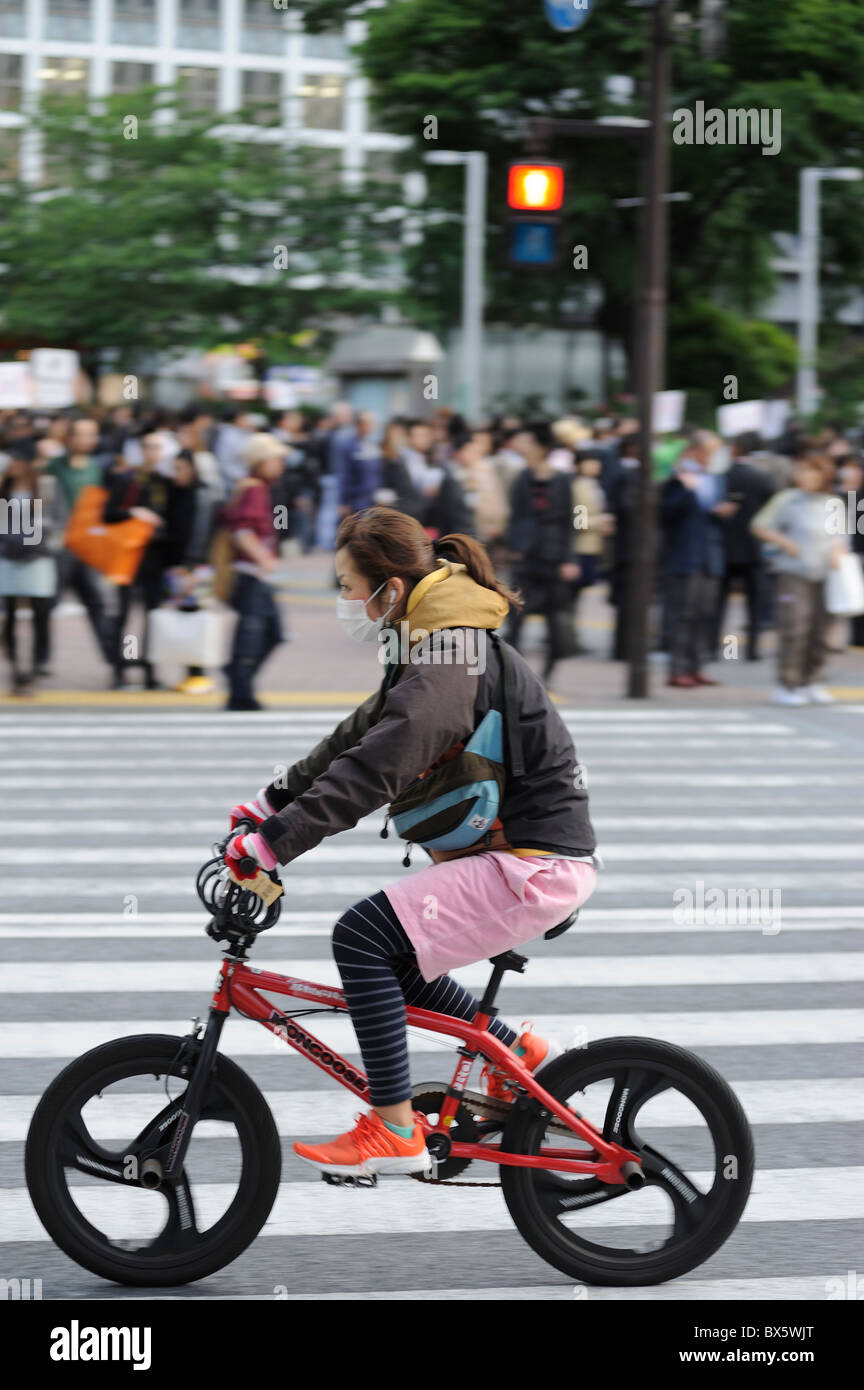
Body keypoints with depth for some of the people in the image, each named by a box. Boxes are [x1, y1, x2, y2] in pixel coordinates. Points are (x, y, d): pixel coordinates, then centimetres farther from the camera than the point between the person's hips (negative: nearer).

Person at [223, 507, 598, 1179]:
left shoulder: (449, 660, -20)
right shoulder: (433, 646, 14)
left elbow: (372, 770, -27)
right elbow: (356, 739, 21)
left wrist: (273, 842, -29)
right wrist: (270, 803, 18)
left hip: (534, 865, -11)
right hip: (520, 853, 11)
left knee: (364, 937, -16)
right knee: (391, 956, 15)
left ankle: (394, 1130, -12)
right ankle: (515, 1051, 23)